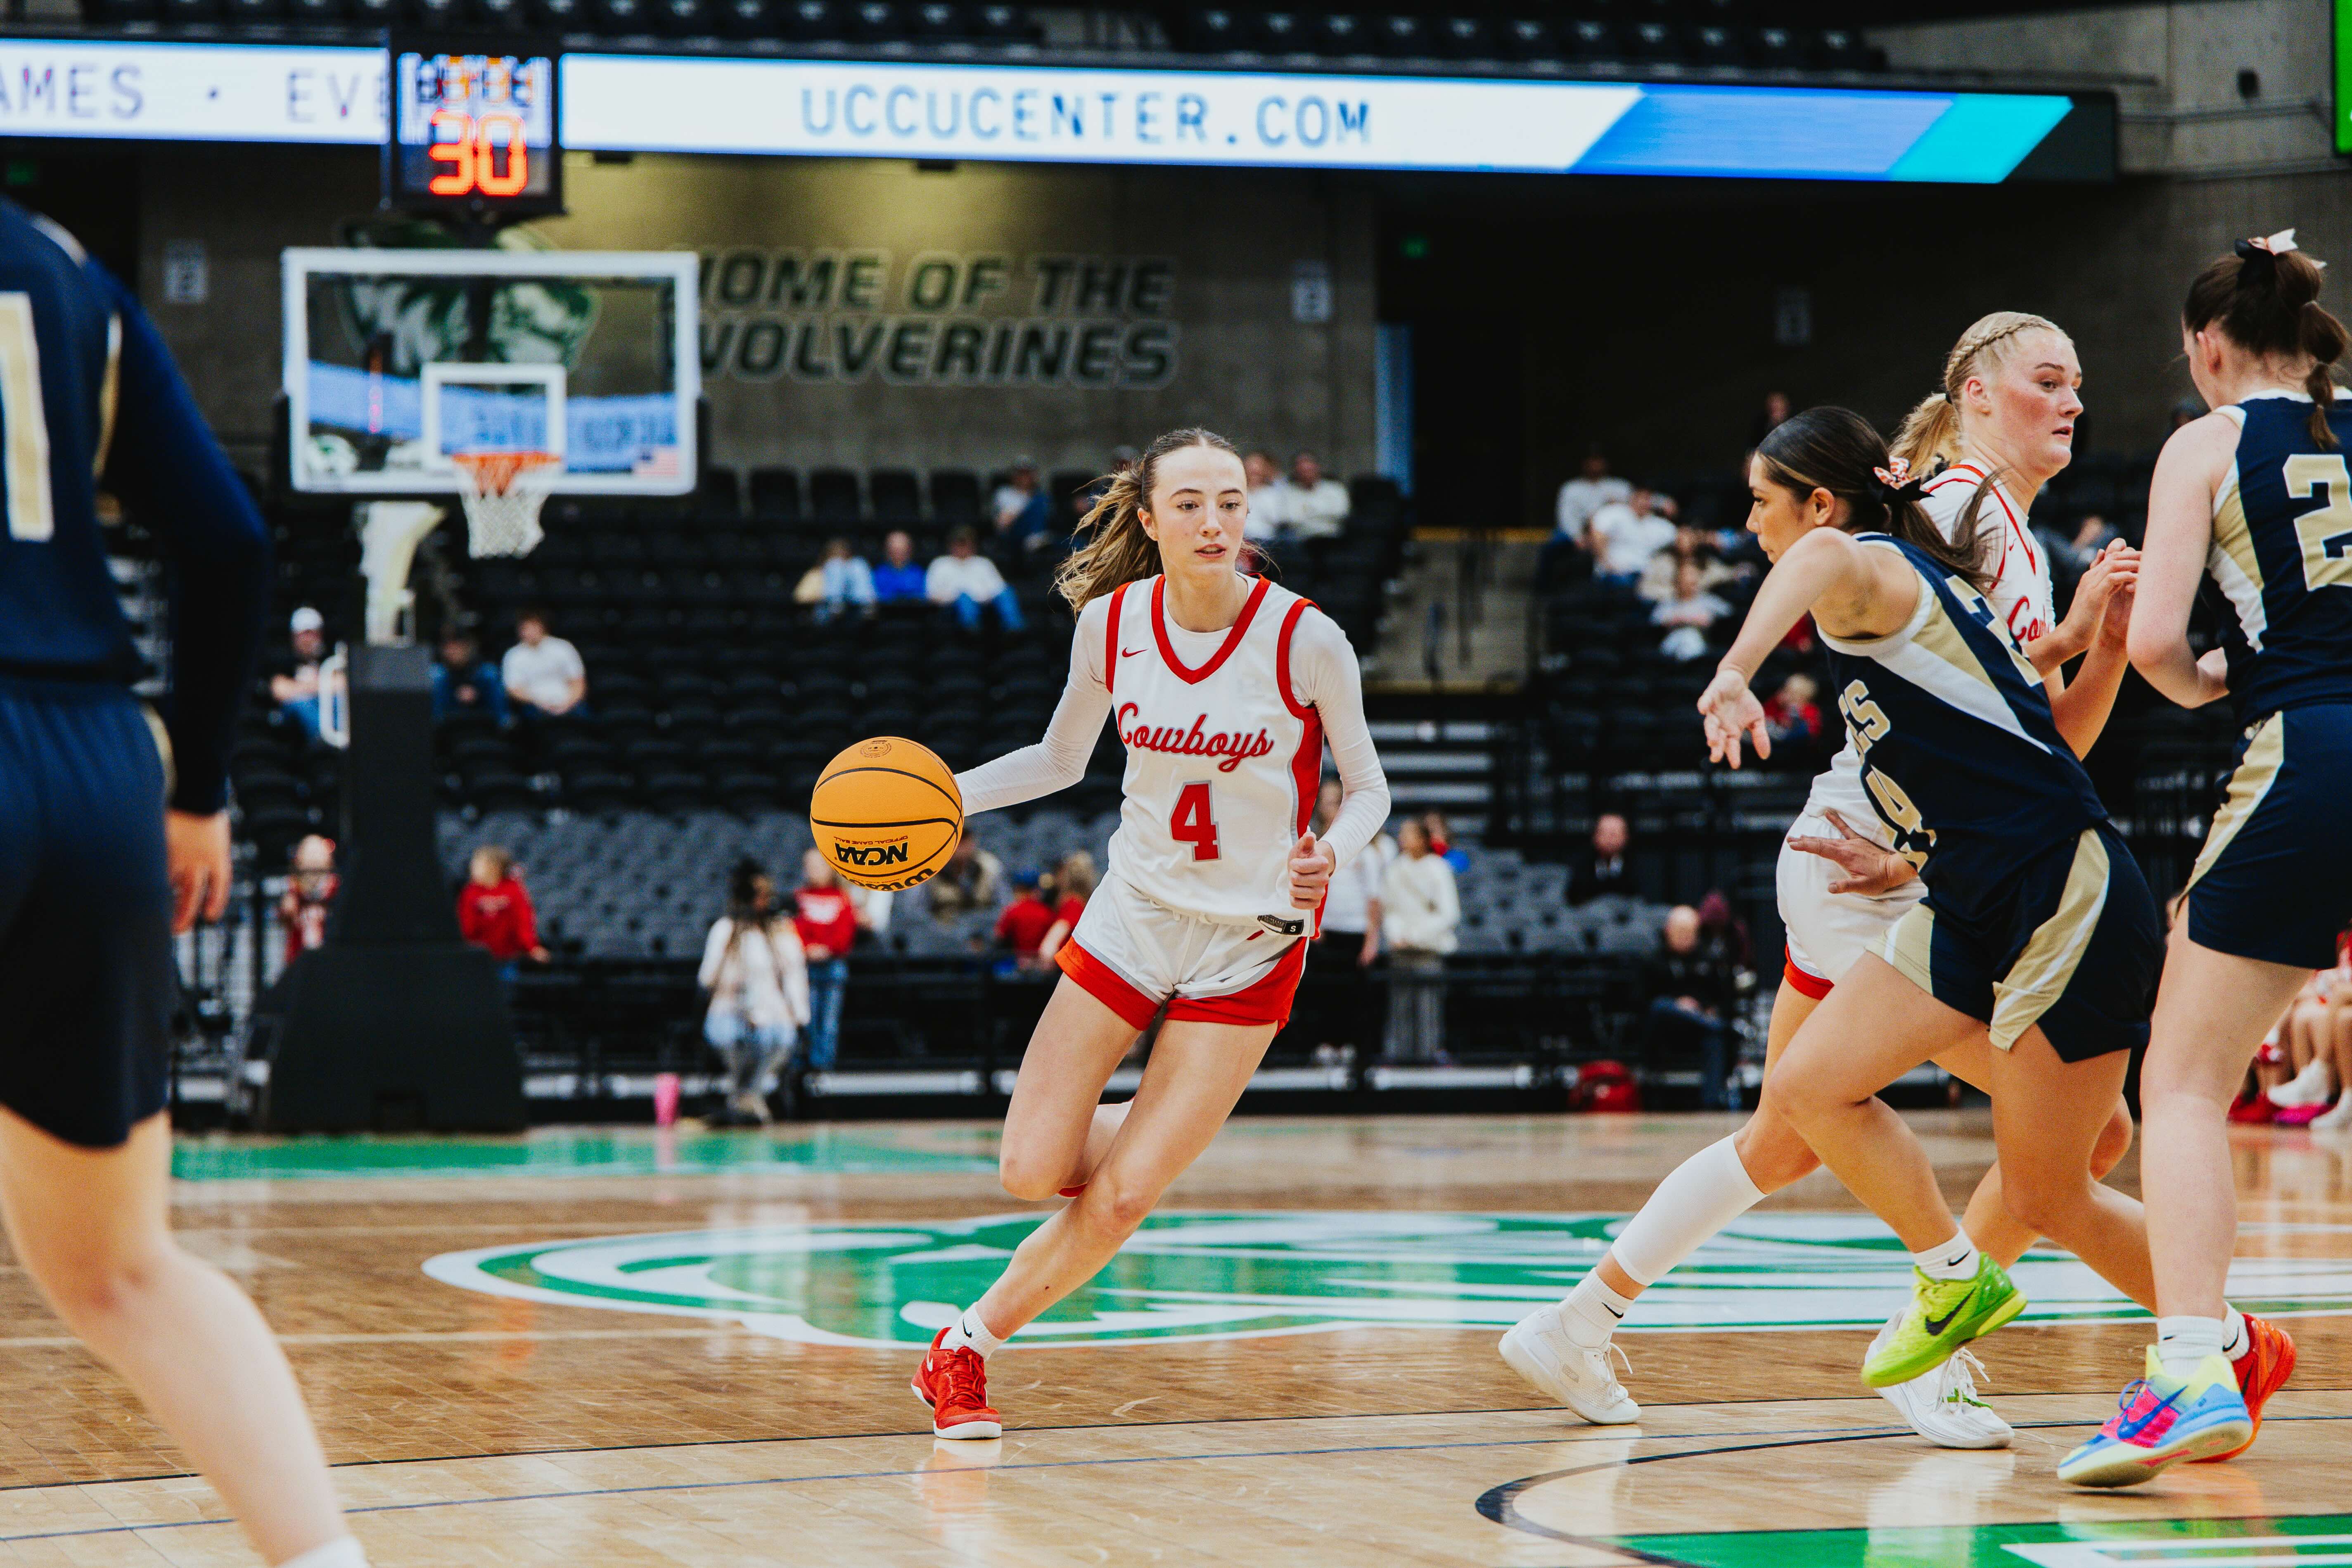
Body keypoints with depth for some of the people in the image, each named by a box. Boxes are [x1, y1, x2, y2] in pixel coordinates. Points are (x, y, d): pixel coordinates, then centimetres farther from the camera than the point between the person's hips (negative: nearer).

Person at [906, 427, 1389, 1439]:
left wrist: (1329, 856, -26)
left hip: (1250, 945, -3)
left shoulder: (1306, 641, -17)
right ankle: (1146, 1131, 30)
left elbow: (1367, 790, -4)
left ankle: (968, 1345, 13)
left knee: (1117, 1202, -7)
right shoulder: (1110, 622, -7)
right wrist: (945, 795, -5)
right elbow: (1061, 760, 10)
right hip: (1133, 916, 3)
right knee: (1032, 1173, -3)